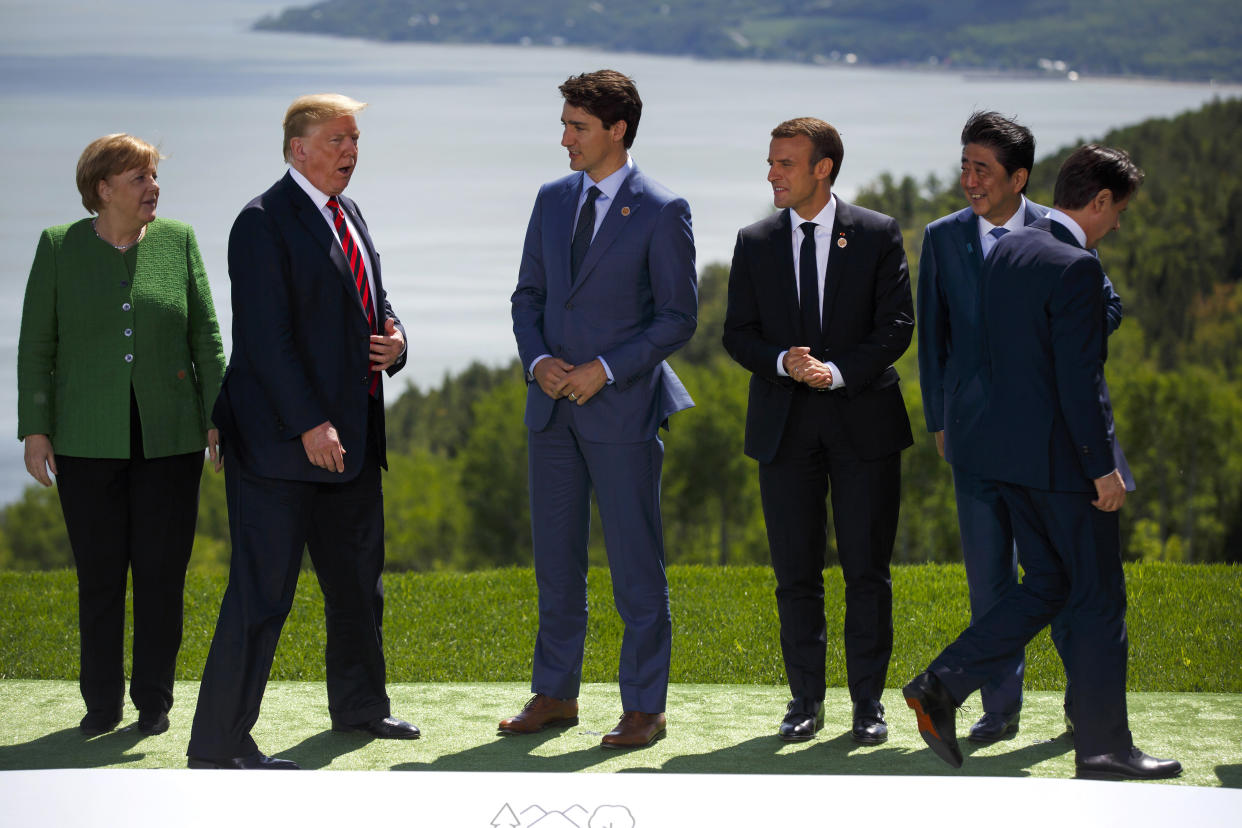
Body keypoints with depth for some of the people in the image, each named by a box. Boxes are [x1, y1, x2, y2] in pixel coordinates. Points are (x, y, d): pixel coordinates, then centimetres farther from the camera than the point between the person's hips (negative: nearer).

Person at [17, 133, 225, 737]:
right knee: (99, 574, 2)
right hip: (88, 440, -1)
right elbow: (35, 345, 2)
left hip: (169, 438, 1)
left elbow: (207, 336, 5)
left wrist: (217, 418, -1)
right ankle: (101, 703, 13)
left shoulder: (178, 241, 4)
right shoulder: (59, 246, 1)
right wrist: (35, 430, -3)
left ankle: (153, 702, 12)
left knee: (162, 571, 2)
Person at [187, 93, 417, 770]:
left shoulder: (348, 215, 15)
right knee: (262, 589, -9)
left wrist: (394, 344, 0)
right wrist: (309, 424, -23)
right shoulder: (264, 223, -13)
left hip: (351, 436, 9)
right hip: (279, 437, -9)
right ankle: (218, 742, -5)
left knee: (358, 580, 20)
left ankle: (358, 704, 38)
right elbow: (265, 337, -19)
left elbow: (373, 302, 24)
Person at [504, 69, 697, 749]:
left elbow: (678, 318, -7)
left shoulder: (661, 213, -7)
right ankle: (555, 695, 21)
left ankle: (644, 709, 7)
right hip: (553, 408, 5)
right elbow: (528, 295, 15)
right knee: (555, 561, 11)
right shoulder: (553, 200, 10)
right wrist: (537, 360, -4)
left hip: (622, 408, -5)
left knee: (637, 566, 0)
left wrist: (604, 369, -15)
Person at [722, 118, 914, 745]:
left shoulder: (878, 235, 0)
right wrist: (783, 362, -14)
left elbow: (897, 325, -4)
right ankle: (805, 700, 14)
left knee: (868, 571, 0)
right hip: (784, 426, 2)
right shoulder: (755, 243, 8)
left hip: (862, 418, -2)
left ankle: (868, 704, 8)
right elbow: (738, 334, 6)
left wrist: (838, 372, -17)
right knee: (796, 573, 4)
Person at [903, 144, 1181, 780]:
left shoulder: (1005, 252, 9)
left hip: (1007, 446, 9)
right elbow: (1080, 382, -21)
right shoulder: (1075, 268, -19)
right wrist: (1103, 467, -16)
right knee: (1099, 598, 3)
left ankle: (941, 687, 7)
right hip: (1063, 455, -9)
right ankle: (1102, 746, 10)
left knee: (1047, 586, 17)